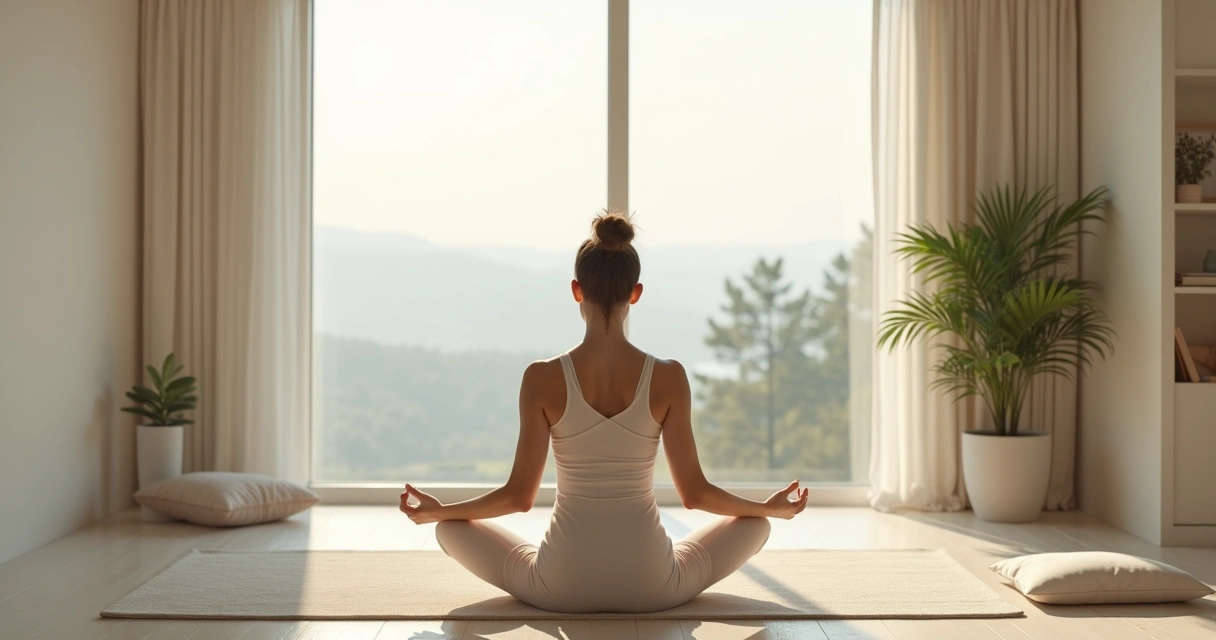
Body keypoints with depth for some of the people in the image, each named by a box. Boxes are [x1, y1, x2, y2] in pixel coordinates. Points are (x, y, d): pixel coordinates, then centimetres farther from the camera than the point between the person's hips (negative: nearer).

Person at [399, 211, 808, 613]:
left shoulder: (542, 377, -10)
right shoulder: (668, 377, -9)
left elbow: (519, 495, -6)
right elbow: (694, 492, -4)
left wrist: (437, 511, 11)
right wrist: (772, 507, 14)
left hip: (561, 587, -1)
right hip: (652, 586, 1)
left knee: (451, 529, 24)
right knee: (756, 524, 27)